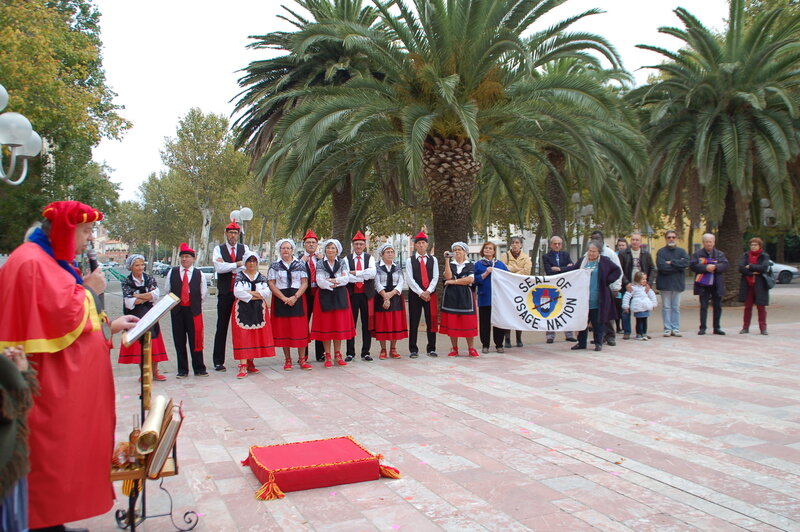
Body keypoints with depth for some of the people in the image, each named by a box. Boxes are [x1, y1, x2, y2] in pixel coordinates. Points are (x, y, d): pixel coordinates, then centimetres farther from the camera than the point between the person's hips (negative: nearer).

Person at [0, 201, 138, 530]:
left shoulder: (53, 261, 17)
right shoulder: (33, 262, -15)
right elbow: (64, 316, -22)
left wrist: (112, 325, 17)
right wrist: (89, 290, -8)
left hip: (67, 379, 10)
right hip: (51, 383, -10)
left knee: (64, 449, 13)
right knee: (52, 452, -3)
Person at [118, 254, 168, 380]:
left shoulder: (150, 280, 5)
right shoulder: (126, 282, -1)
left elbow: (156, 295, -10)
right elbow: (129, 302, -12)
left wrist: (137, 296, -11)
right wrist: (147, 297, -10)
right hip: (135, 317, -2)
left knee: (153, 344, 1)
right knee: (138, 345, 0)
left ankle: (155, 372, 8)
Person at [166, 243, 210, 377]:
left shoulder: (199, 274, 1)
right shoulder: (172, 272, 5)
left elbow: (204, 293, 9)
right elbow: (168, 290, 13)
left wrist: (196, 305, 9)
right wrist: (173, 303, 11)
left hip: (193, 310, -2)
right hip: (177, 310, 2)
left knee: (195, 339, 0)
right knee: (179, 340, 5)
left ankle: (199, 369, 9)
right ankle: (182, 370, 13)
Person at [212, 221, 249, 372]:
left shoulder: (244, 249, 9)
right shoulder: (218, 249, 5)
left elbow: (247, 267, -7)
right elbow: (219, 268, -11)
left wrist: (227, 266, -8)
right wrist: (237, 264, -8)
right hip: (225, 293, -1)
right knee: (222, 327, 3)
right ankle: (218, 361, 9)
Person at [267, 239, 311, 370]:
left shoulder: (300, 264, 6)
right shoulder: (274, 265, 6)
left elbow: (305, 283, 1)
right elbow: (271, 284, -1)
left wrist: (295, 297, -12)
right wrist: (284, 298, -12)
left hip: (298, 299, 0)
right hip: (280, 299, 0)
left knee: (300, 329, -4)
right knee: (283, 329, 2)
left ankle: (302, 359, 1)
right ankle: (287, 360, 9)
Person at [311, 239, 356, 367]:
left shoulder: (342, 262, 9)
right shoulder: (320, 263, 4)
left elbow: (346, 278, -4)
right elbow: (320, 281, -8)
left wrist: (333, 280, -13)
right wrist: (335, 284, -10)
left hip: (340, 297, 2)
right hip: (325, 296, -2)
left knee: (340, 325, 3)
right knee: (325, 325, -2)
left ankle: (338, 354, 12)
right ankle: (327, 356, 5)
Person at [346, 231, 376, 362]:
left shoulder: (370, 258, 8)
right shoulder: (347, 259, 4)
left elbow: (372, 273, -11)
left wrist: (355, 273, -13)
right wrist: (364, 276, -14)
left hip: (366, 294, 1)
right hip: (352, 294, -1)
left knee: (367, 323, 4)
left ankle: (366, 352, 12)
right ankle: (350, 353, 10)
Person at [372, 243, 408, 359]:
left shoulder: (397, 268, 11)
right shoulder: (377, 268, 2)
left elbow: (400, 284, 0)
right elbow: (377, 284, -7)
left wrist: (391, 294, -15)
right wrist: (385, 297, -18)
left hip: (396, 298, 3)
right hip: (381, 298, -3)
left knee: (396, 323, 3)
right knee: (382, 324, -1)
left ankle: (393, 349, 11)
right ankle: (383, 349, 6)